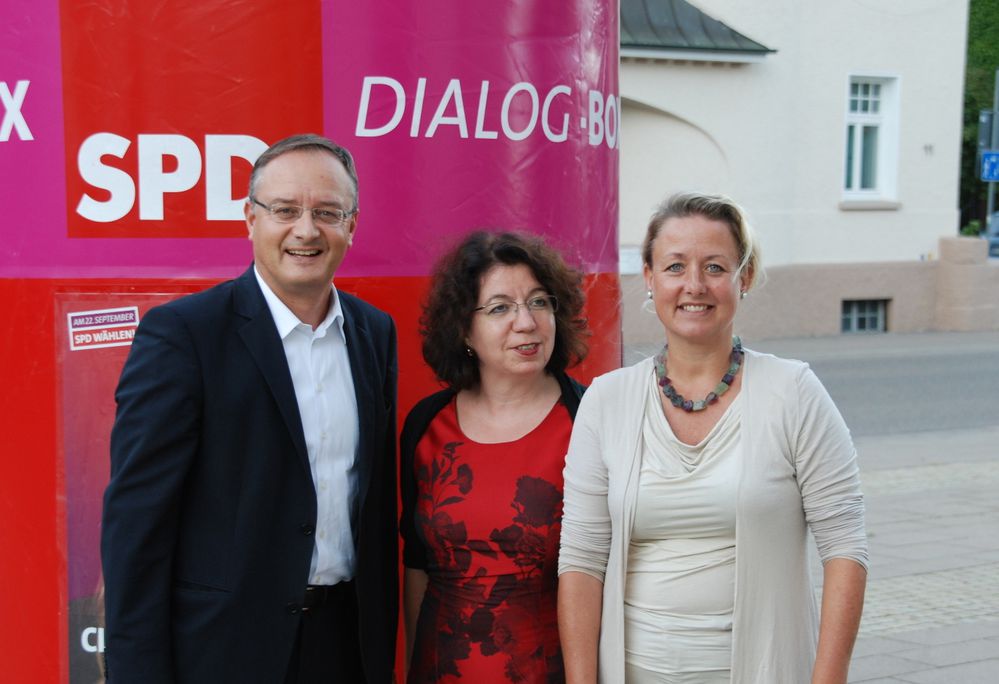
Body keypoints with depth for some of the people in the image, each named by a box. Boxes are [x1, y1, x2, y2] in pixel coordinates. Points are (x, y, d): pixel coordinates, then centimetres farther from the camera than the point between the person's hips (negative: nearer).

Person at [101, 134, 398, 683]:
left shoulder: (376, 332, 6)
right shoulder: (180, 332, -11)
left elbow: (380, 492, 11)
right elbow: (136, 517, -13)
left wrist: (384, 635, 10)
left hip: (350, 640, 5)